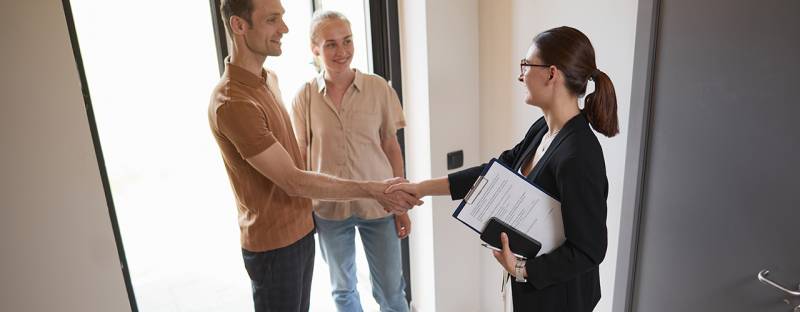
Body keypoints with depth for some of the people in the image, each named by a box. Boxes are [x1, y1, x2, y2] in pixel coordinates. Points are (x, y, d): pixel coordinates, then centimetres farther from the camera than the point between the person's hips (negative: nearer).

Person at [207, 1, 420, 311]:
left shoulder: (269, 79, 4)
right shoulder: (231, 102, -26)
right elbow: (293, 181, -25)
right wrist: (372, 189, -24)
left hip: (301, 228, 8)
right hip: (273, 242, -7)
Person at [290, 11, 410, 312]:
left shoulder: (379, 88, -8)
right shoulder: (305, 96, -6)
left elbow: (392, 148, -2)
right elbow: (300, 157, 2)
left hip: (378, 206, -1)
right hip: (328, 208, 1)